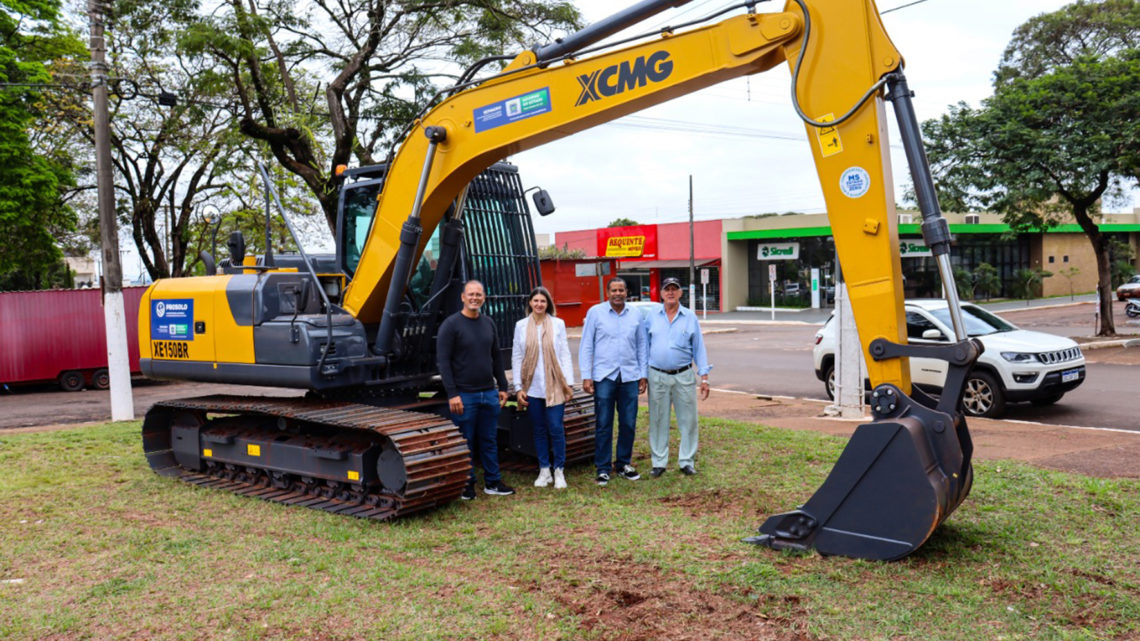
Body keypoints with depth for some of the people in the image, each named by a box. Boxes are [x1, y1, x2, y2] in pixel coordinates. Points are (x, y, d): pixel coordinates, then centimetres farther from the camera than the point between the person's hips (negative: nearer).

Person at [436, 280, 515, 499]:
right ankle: (467, 485, 16)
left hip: (489, 393, 5)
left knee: (489, 440, 12)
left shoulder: (488, 323, 10)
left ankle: (492, 482, 22)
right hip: (464, 396, -5)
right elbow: (443, 361, -11)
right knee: (466, 442, 4)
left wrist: (502, 387, 14)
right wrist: (452, 394, -16)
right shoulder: (451, 324, -8)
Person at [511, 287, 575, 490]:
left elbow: (565, 354, 3)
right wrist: (518, 387, 1)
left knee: (556, 429, -4)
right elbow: (516, 357, 6)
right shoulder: (521, 326, 5)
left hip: (554, 386, -2)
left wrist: (568, 383, -2)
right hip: (532, 387, 2)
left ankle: (559, 470, 10)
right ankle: (544, 470, 19)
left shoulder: (558, 324, 2)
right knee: (539, 430, 8)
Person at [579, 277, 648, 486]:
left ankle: (624, 464, 22)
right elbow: (586, 346, 1)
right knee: (604, 425, 0)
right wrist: (586, 376, -4)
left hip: (629, 377, 3)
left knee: (628, 424, 7)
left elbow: (642, 345, 14)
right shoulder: (595, 312, 1)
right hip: (604, 377, -2)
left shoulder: (636, 315, 8)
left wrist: (643, 374, 10)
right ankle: (603, 469, 9)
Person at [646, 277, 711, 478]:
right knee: (658, 421, 6)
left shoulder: (690, 317, 4)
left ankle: (687, 461, 15)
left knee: (688, 420, 3)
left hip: (683, 376, 0)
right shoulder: (652, 317, 5)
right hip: (657, 376, 0)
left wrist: (704, 377, 1)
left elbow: (699, 348, 5)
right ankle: (659, 462, 16)